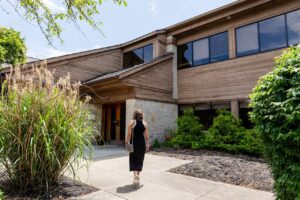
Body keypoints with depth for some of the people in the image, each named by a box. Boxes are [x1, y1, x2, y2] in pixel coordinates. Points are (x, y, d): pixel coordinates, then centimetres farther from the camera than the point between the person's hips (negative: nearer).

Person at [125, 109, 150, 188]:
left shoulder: (132, 123, -6)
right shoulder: (144, 123, 1)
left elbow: (129, 134, -8)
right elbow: (146, 135, 2)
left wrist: (127, 143, 1)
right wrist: (147, 144, 9)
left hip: (134, 143, -3)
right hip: (142, 144, 3)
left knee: (133, 160, 4)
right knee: (140, 160, 15)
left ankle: (135, 175, -14)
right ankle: (137, 176, 27)